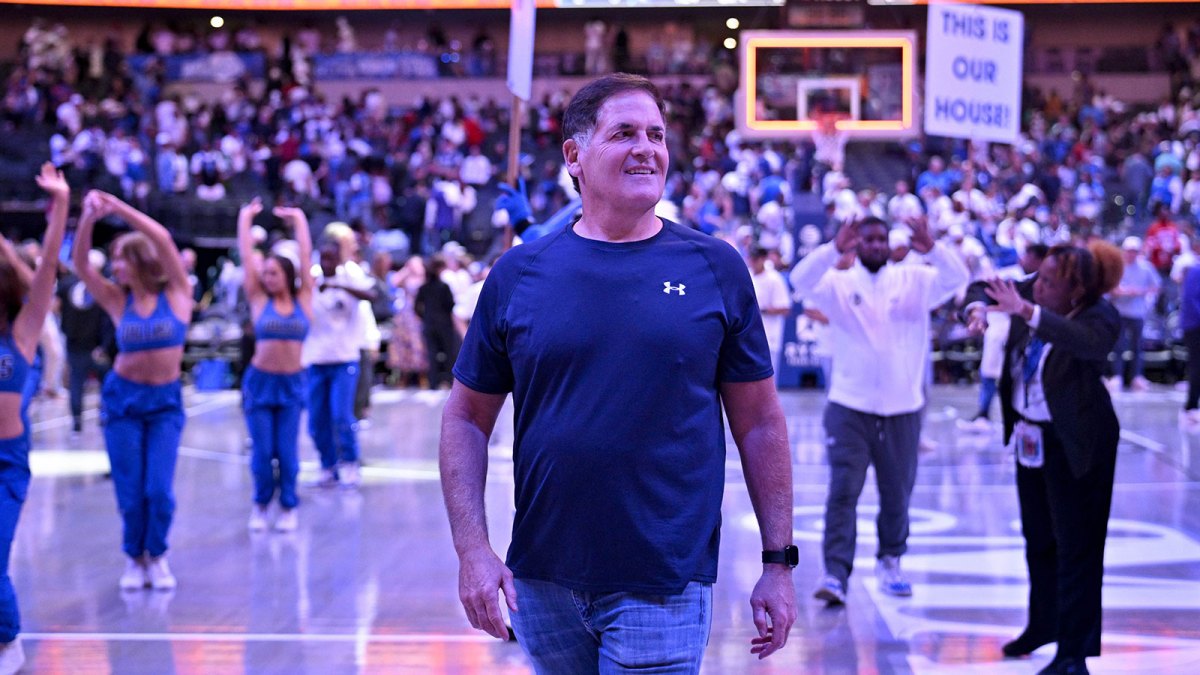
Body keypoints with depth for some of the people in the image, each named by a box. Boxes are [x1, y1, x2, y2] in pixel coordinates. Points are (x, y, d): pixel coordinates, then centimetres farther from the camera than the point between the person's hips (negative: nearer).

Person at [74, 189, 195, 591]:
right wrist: (90, 218, -26)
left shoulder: (177, 294, -6)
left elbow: (163, 240, -19)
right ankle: (134, 558, 21)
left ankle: (157, 557, 14)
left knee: (159, 490, -8)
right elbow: (79, 264, -12)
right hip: (122, 398, 1)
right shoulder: (118, 300, -1)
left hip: (165, 402, -1)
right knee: (130, 491, 0)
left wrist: (117, 207, -21)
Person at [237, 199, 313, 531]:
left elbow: (306, 255, 3)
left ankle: (288, 507, 13)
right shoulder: (259, 300, 2)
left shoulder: (303, 299, 2)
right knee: (262, 450, 0)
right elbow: (247, 254, 2)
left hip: (292, 383, 0)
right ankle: (261, 504, 17)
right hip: (259, 381, 0)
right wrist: (245, 218, 9)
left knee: (287, 450, 1)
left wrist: (299, 220, 10)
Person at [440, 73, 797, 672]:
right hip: (543, 584, 2)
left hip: (663, 589, -2)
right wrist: (472, 550, -4)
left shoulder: (715, 269, 1)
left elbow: (759, 424, 3)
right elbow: (466, 420, 6)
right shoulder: (519, 275, 2)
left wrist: (779, 561, 0)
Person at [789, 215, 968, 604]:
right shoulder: (839, 283, -1)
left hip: (903, 408, 2)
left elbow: (956, 279, -11)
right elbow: (801, 281, -18)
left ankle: (890, 562, 31)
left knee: (898, 493, 12)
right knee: (843, 491, -9)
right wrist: (835, 249, -35)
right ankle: (835, 574, -11)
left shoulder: (914, 281, 4)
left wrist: (931, 249, -31)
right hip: (850, 407, -2)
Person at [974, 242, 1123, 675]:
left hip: (1075, 443, -7)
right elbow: (986, 286, 8)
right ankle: (1043, 623, 40)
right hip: (1030, 436, 7)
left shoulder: (1100, 317, -24)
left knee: (1076, 546, -2)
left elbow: (1089, 343, -47)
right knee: (1038, 538, 22)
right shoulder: (1032, 293, -7)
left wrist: (1027, 313, -54)